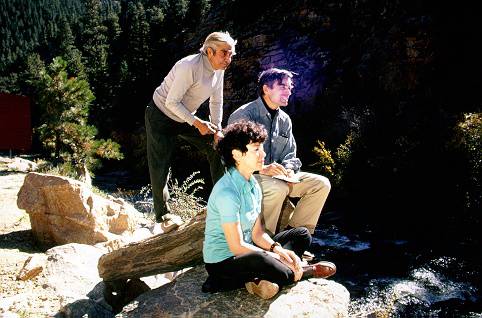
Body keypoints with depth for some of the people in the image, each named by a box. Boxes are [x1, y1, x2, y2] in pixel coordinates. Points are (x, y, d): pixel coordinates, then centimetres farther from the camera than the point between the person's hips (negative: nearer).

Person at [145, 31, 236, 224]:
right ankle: (161, 213, 16)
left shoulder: (218, 69, -6)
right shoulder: (190, 67, -30)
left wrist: (217, 129, -5)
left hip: (186, 118, 8)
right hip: (161, 117, -7)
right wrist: (197, 123, -29)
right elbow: (172, 103, -28)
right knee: (160, 167, -3)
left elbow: (216, 102, 4)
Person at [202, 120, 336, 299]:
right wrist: (277, 258, -19)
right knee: (257, 260, -42)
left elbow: (257, 233, 4)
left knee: (301, 235, 8)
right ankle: (305, 272, -11)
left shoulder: (253, 186, 3)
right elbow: (237, 247, -24)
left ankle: (261, 279, -15)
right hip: (222, 262, -9)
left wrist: (279, 250, -14)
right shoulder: (227, 193, -25)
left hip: (247, 252, 10)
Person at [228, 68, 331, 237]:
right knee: (278, 188, -37)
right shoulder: (243, 115, -12)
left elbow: (290, 153, 15)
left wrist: (288, 169, -9)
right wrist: (262, 169, -29)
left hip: (277, 176, 8)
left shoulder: (284, 120, 12)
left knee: (321, 184, -5)